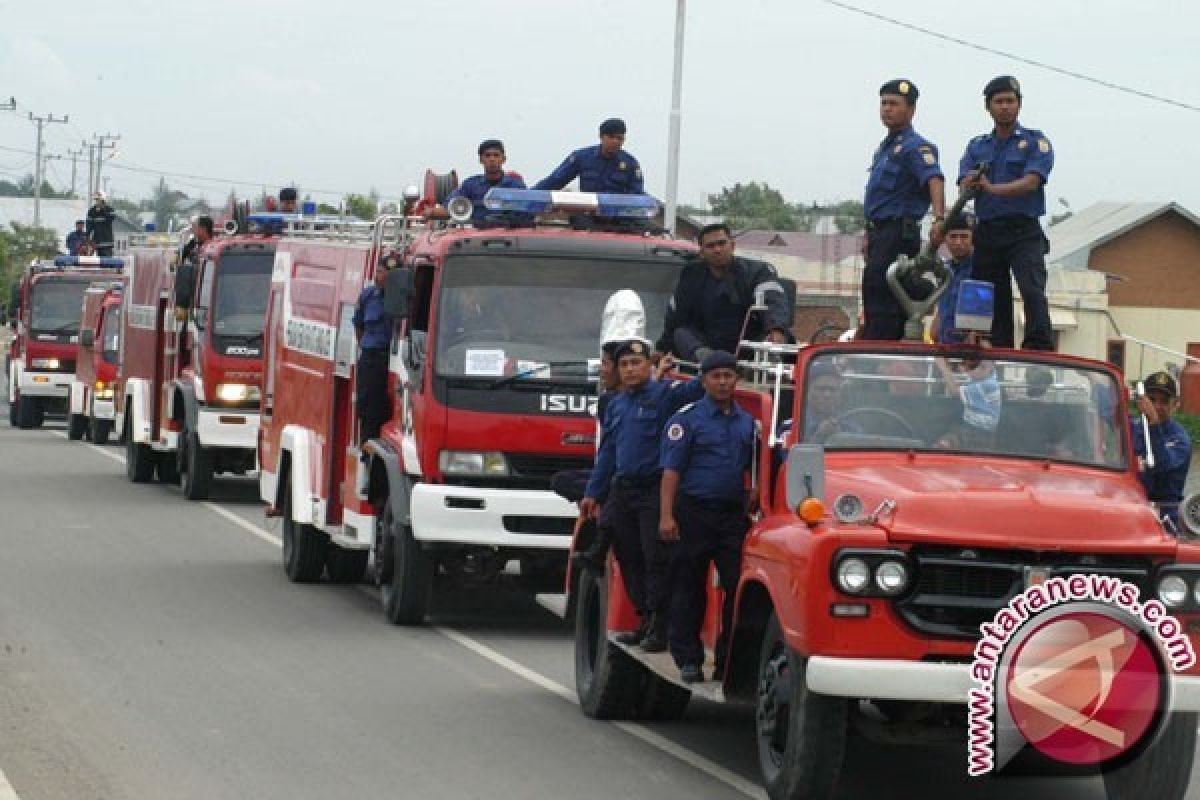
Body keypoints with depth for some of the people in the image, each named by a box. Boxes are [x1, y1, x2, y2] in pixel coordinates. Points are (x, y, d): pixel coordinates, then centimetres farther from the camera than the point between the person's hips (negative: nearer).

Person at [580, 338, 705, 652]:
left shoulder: (663, 394, -1)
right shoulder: (616, 406, 19)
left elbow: (694, 390, -20)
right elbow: (606, 453, 23)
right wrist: (594, 493, 20)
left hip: (654, 490, -7)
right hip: (621, 491, 7)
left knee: (656, 560, -7)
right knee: (629, 559, 9)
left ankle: (659, 628, -3)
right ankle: (646, 621, 18)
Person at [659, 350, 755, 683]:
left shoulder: (746, 422, 16)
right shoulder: (687, 418, -1)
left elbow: (753, 470, 22)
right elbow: (671, 470, -7)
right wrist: (666, 515, -15)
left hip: (734, 515, 4)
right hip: (695, 514, -4)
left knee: (738, 587, -1)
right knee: (689, 589, 1)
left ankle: (732, 658, 6)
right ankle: (689, 661, 6)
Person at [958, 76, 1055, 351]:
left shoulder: (1035, 141, 4)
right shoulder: (977, 146, 17)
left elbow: (1031, 182, -11)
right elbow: (964, 186, 4)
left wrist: (993, 188, -27)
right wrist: (971, 182, -22)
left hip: (1024, 232, -4)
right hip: (987, 233, 4)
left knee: (1033, 292, -22)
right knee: (993, 301, 5)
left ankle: (1041, 352, -28)